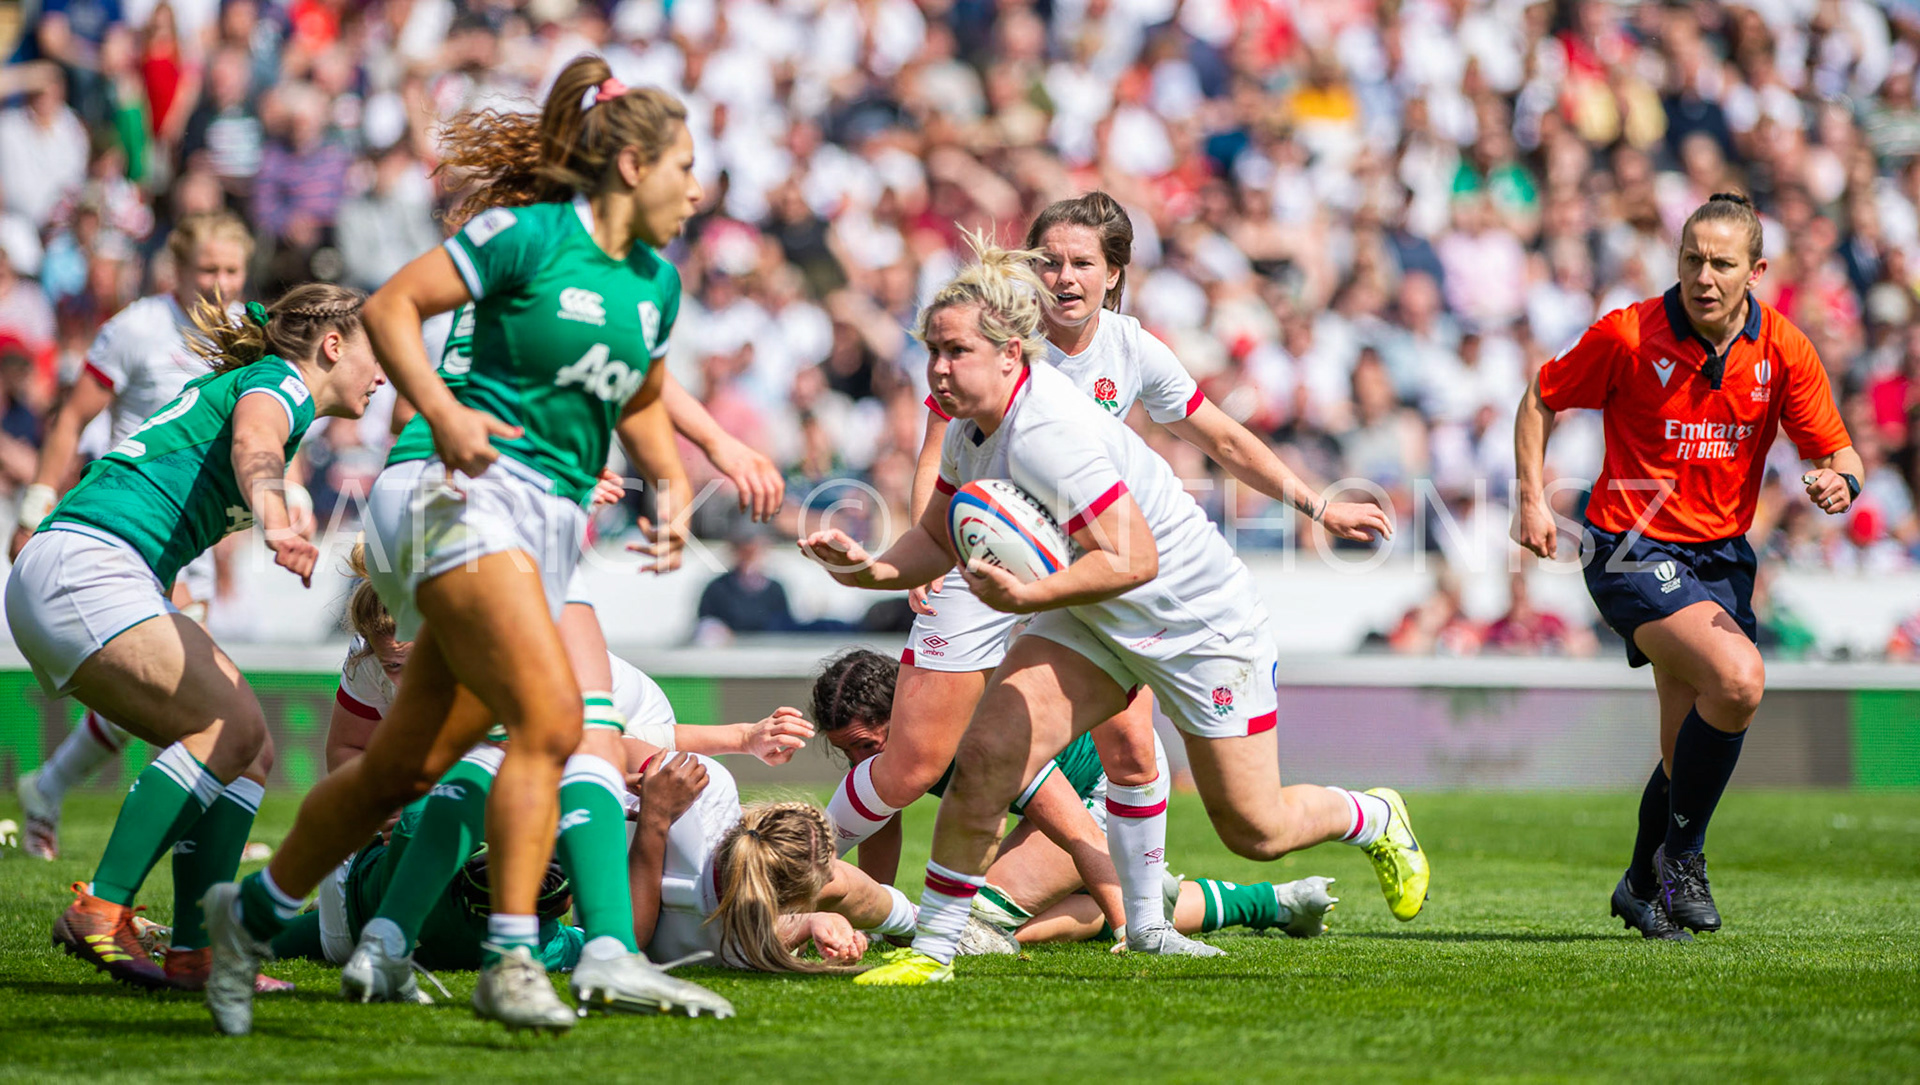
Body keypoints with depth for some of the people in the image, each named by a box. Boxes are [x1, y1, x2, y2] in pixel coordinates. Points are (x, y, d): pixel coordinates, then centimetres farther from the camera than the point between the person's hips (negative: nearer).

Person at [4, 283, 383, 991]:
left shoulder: (236, 384, 27)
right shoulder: (281, 382, -3)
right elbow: (253, 445, -25)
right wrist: (276, 523, -43)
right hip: (85, 566, -10)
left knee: (241, 739, 3)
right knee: (230, 726, -19)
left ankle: (193, 954, -5)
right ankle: (99, 910, -23)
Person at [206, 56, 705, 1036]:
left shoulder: (657, 283, 15)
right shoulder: (527, 232, -8)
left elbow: (640, 404, 28)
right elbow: (389, 307, -9)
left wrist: (671, 488, 10)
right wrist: (442, 413, -22)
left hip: (551, 528, 8)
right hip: (470, 489, -8)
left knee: (410, 764, 8)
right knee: (551, 717, -23)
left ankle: (251, 914, 24)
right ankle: (509, 963, -20)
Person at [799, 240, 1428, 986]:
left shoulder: (1046, 435, -33)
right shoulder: (970, 429, -6)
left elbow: (1133, 560, -37)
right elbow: (937, 539, 6)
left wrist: (1027, 597, -47)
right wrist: (870, 569, -13)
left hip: (1198, 619, -7)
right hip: (1092, 621, 7)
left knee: (1255, 832, 6)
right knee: (984, 757, -14)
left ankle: (1374, 819, 38)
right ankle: (931, 950, -4)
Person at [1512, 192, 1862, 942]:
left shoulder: (1784, 351, -4)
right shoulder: (1628, 336, -12)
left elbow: (1837, 451, 2)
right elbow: (1541, 400, 2)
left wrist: (1840, 482, -22)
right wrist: (1532, 499, -8)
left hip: (1721, 555, 5)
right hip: (1632, 550, -5)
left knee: (1689, 751, 8)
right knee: (1738, 680, -27)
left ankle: (1643, 888, 34)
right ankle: (1682, 852, -8)